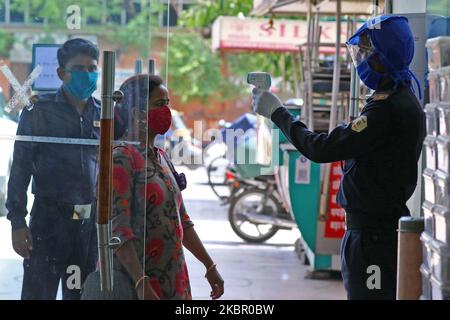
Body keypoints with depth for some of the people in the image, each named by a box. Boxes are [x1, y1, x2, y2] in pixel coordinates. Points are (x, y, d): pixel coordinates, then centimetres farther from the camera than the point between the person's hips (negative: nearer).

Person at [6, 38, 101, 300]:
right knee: (39, 291, -5)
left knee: (83, 294, 10)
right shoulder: (40, 110, -2)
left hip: (92, 221, 4)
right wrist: (18, 221, -10)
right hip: (50, 217, -4)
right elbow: (21, 168, -3)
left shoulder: (104, 114, 8)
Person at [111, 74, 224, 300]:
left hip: (172, 280, 8)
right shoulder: (121, 159, -12)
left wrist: (209, 266, 19)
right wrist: (142, 284, -27)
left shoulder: (162, 158, 14)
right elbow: (118, 229, -20)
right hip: (133, 281, -8)